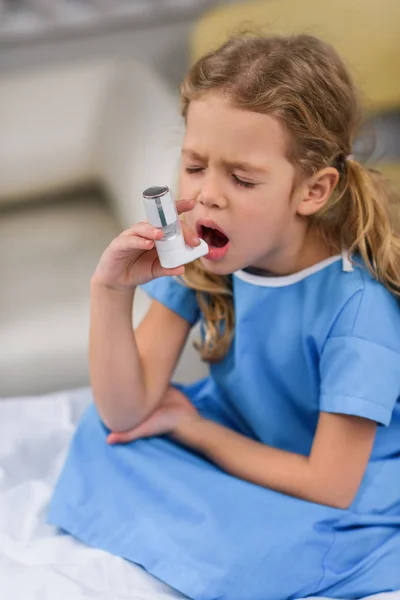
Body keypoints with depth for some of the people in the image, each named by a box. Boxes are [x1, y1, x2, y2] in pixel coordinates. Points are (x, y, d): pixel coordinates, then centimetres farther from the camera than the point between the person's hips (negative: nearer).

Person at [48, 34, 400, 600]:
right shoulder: (197, 256, -13)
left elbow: (331, 487, -24)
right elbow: (126, 410, -13)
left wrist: (189, 426, -15)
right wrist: (111, 291, -30)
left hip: (351, 503, -5)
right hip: (240, 442, 6)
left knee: (240, 552, -30)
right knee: (103, 427, -9)